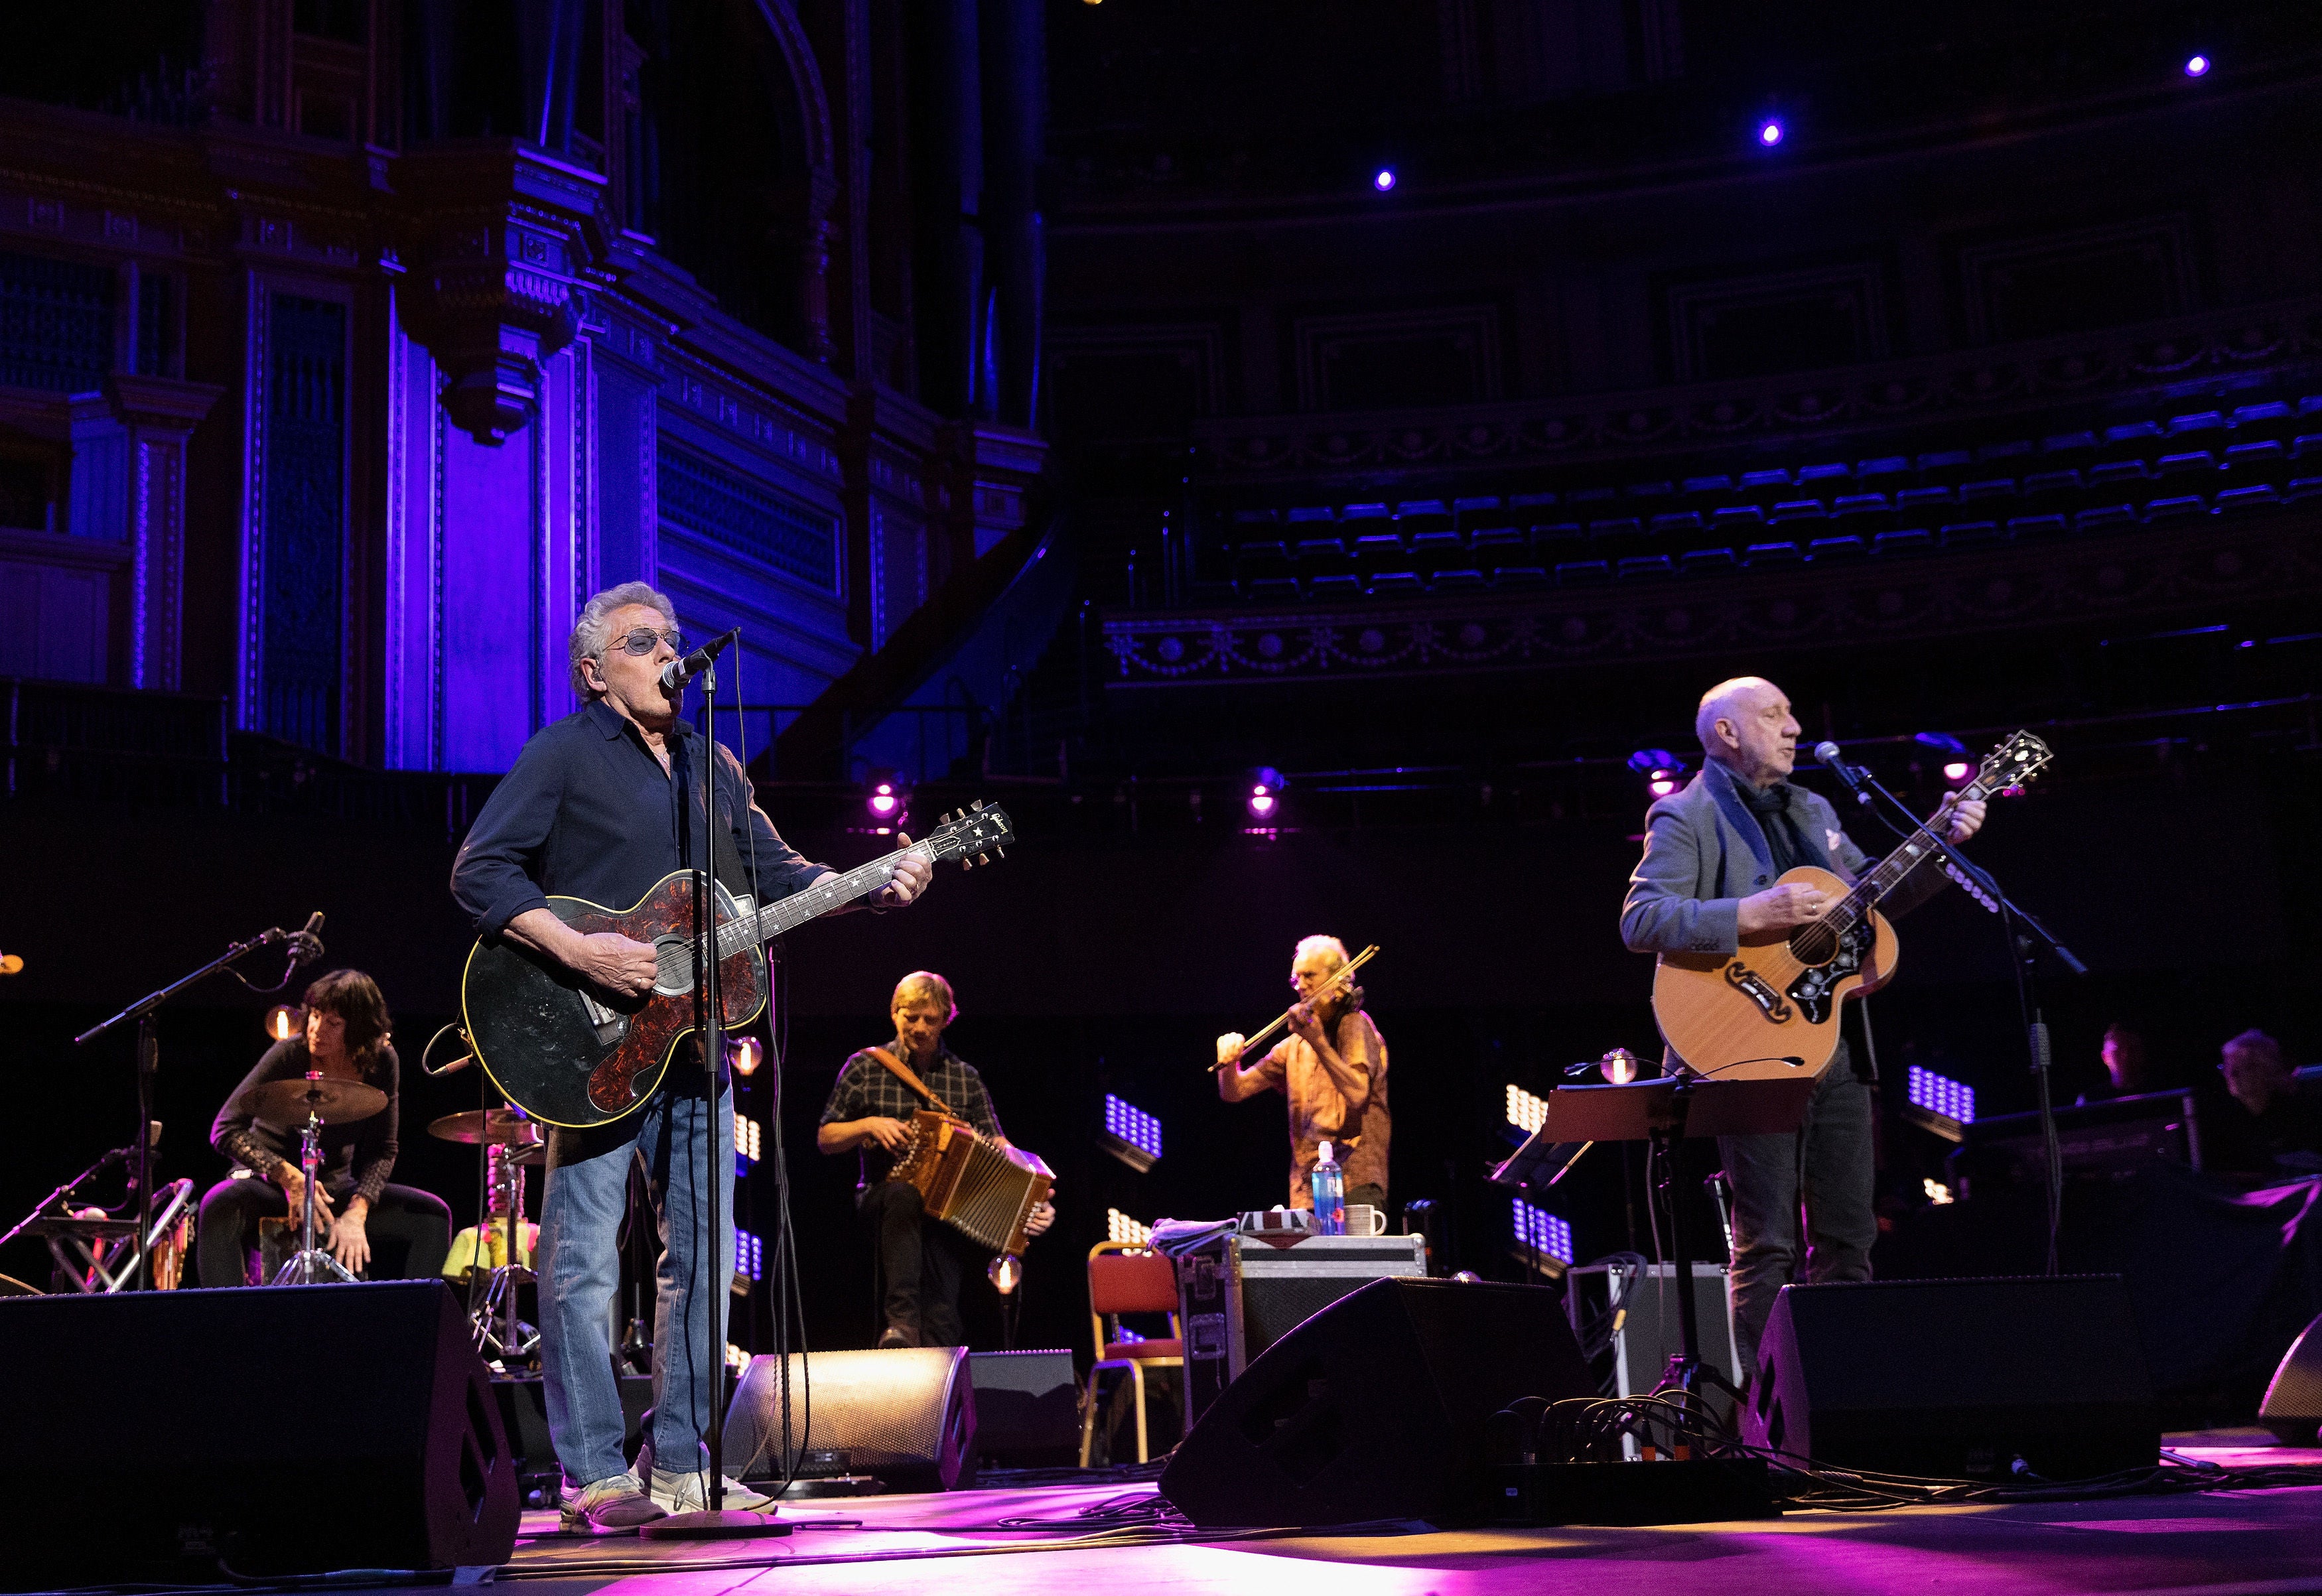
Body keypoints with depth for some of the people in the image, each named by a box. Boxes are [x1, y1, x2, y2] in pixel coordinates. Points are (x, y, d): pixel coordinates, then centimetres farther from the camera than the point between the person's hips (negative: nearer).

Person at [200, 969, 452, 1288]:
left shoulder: (380, 1062, -8)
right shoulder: (289, 1055, -18)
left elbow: (382, 1150, -6)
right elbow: (225, 1130, -19)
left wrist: (357, 1211, -23)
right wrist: (289, 1176, -31)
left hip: (334, 1188, 3)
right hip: (269, 1184, -3)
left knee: (433, 1214, -14)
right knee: (220, 1204, -38)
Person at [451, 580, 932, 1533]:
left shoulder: (712, 765, 18)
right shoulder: (563, 756, -3)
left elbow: (774, 870, 18)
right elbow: (479, 872, -11)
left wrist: (876, 889, 1)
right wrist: (578, 953, -22)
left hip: (694, 1040, 7)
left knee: (701, 1255, 9)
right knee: (585, 1258, -4)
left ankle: (683, 1464, 19)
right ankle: (595, 1476, 4)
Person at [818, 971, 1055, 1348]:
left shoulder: (965, 1077, 14)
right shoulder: (864, 1067, 10)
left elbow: (996, 1145, 7)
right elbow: (825, 1138, 11)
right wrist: (870, 1125, -9)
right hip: (881, 1197, -1)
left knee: (941, 1310, -23)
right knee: (905, 1194, -38)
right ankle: (902, 1322, -46)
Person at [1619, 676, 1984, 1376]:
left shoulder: (1813, 812, 20)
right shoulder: (1686, 816, -4)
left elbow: (1871, 896, 26)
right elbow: (1641, 920, -16)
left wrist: (1940, 844, 12)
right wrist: (1754, 915, -23)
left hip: (1835, 1048, 7)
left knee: (1849, 1235, 8)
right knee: (1766, 1244, -6)